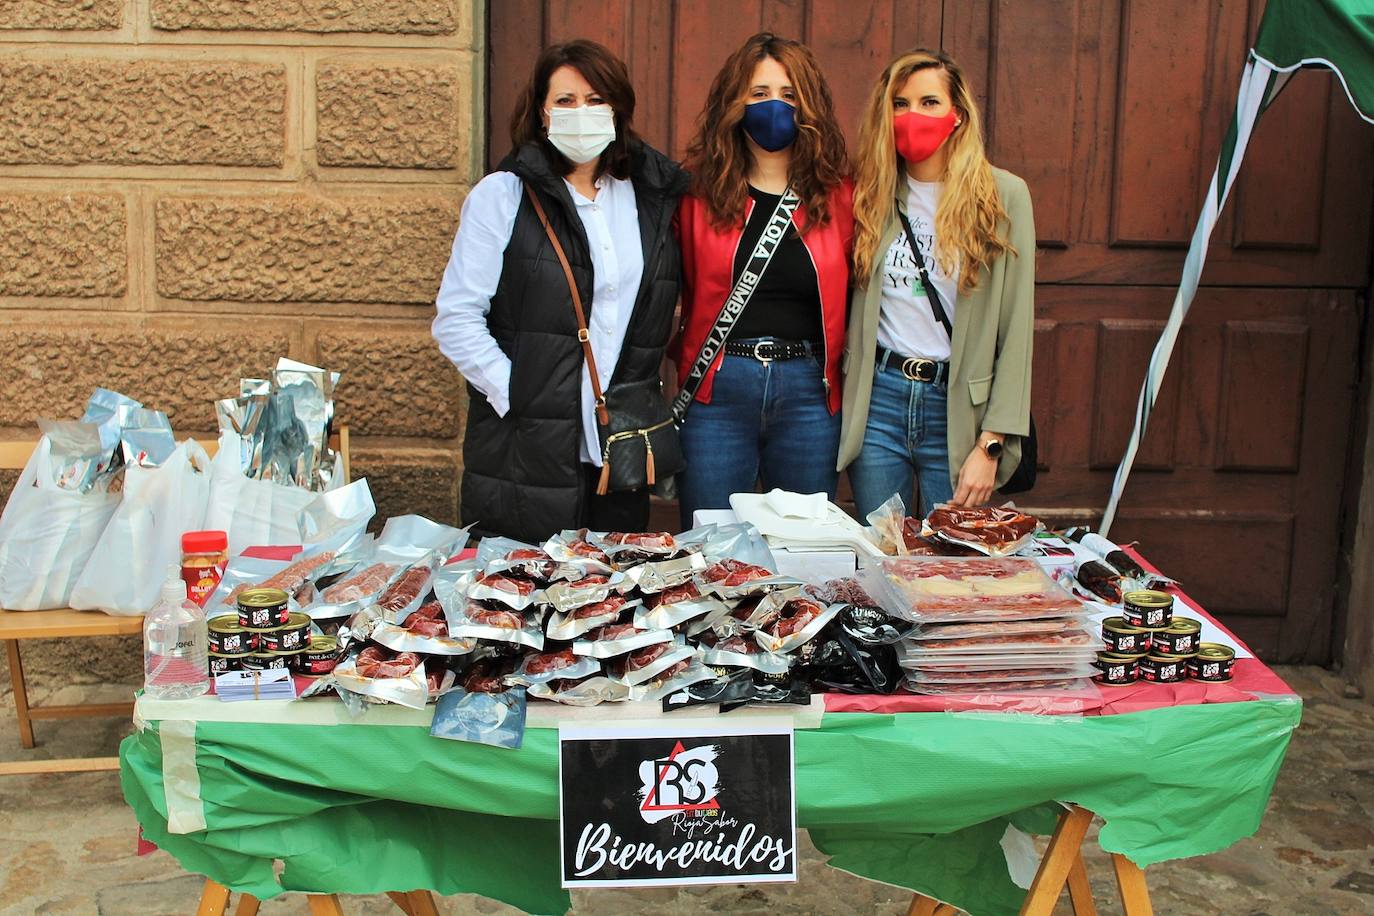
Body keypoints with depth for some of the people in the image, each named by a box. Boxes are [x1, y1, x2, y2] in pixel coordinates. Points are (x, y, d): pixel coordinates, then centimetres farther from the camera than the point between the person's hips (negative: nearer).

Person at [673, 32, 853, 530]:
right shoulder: (701, 191, 4)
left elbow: (853, 297, 9)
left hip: (808, 391, 1)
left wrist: (837, 367, 1)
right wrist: (684, 362, -1)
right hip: (716, 390, -1)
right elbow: (676, 290, 8)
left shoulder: (837, 194, 6)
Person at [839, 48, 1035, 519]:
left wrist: (992, 444, -10)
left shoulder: (1003, 196, -3)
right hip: (877, 398, 2)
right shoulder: (872, 194, 6)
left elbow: (1015, 330, -6)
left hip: (958, 409, -2)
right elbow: (850, 306, 11)